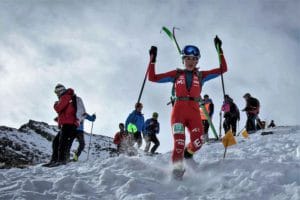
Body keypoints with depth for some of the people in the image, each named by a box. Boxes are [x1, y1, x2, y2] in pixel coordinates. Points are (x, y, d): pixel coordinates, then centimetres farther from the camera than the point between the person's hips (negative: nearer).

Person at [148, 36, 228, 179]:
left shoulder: (201, 75, 16)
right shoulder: (176, 74, 14)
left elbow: (223, 69, 13)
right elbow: (153, 78, 13)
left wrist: (219, 51, 8)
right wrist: (152, 60, 9)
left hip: (194, 112, 1)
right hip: (178, 110, -1)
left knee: (197, 143, -14)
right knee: (179, 142, -19)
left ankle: (187, 154, 19)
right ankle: (177, 168, -15)